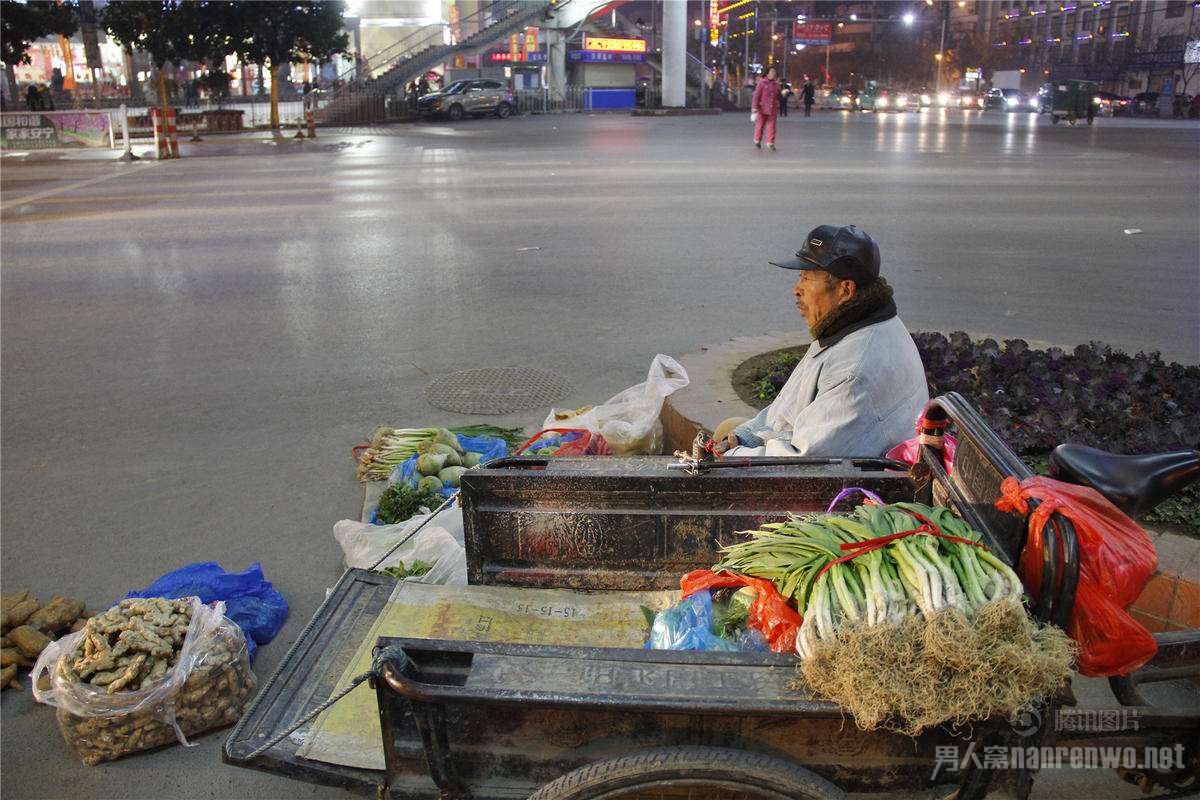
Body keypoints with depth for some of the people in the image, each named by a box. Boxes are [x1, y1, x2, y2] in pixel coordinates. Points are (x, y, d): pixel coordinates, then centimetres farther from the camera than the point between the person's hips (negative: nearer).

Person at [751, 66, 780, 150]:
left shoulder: (776, 85, 8)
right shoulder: (761, 83, -6)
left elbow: (778, 98, 17)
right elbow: (756, 96, -10)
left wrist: (777, 110, 11)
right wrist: (754, 110, -16)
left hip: (772, 110, 3)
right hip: (762, 109, -3)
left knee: (772, 126, -3)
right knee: (760, 125, 7)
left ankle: (770, 143, 2)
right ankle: (757, 140, 28)